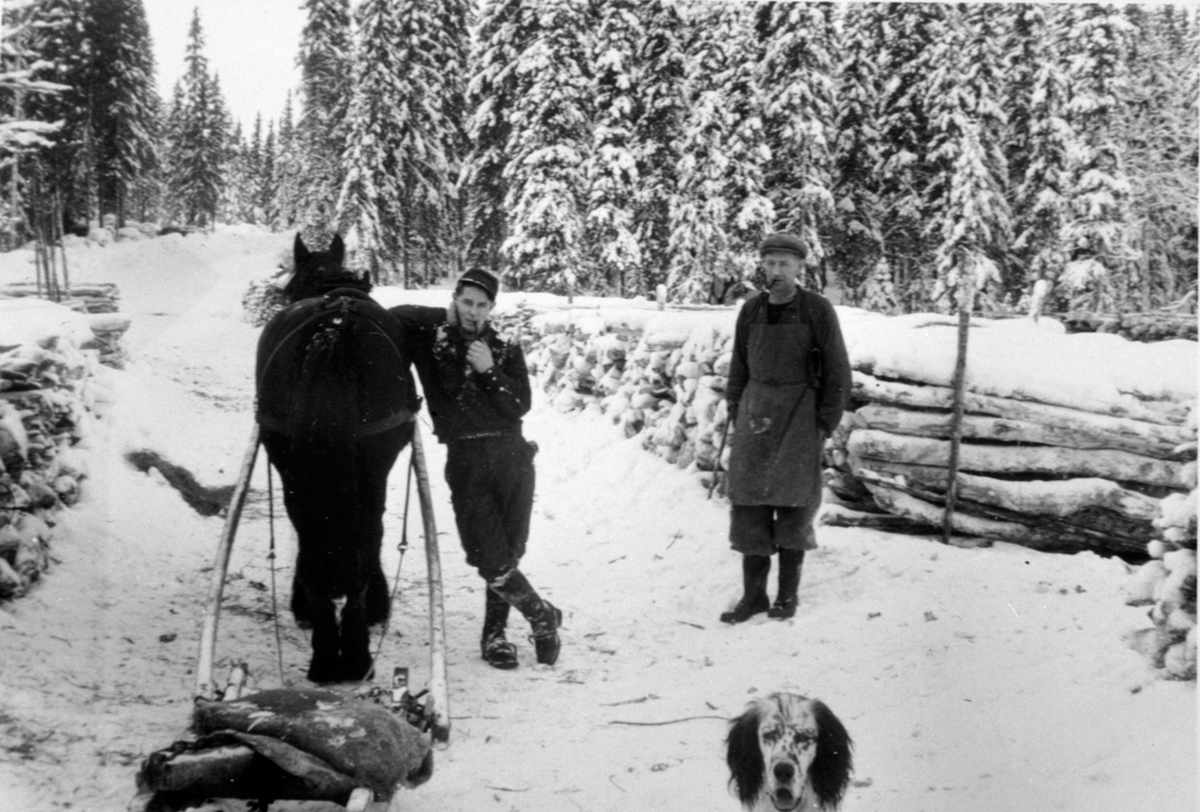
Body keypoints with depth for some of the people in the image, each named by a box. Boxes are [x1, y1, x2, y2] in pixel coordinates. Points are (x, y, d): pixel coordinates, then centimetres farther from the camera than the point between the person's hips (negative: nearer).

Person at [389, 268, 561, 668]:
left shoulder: (506, 350, 9)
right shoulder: (429, 334, 6)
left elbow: (520, 406, 1)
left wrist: (489, 371, -12)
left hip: (512, 457, 1)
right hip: (465, 461, -1)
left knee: (509, 554, 2)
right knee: (491, 561, -6)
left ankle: (494, 633, 22)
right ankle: (542, 615, 17)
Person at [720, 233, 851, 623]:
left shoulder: (817, 310, -7)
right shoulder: (751, 310, 4)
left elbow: (837, 372, -5)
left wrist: (824, 424, -8)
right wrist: (735, 414, 6)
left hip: (799, 413, -3)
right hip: (755, 413, 4)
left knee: (793, 503, 2)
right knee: (748, 502, 0)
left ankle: (788, 592, 15)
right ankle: (753, 594, 7)